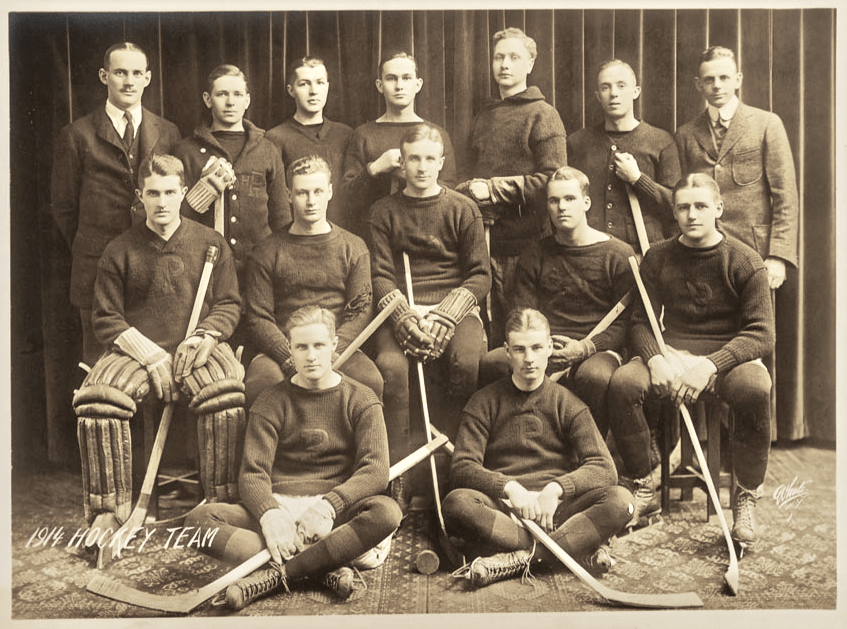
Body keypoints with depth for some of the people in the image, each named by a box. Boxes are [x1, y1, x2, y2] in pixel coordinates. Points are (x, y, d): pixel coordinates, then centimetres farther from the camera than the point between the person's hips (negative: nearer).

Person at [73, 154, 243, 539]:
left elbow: (229, 304, 11)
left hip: (197, 348, 0)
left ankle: (222, 504, -18)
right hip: (135, 349, 1)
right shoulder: (119, 251, 7)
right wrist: (149, 355, -8)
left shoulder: (210, 243, 10)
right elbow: (106, 319, 5)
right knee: (96, 399, -30)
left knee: (226, 397, -33)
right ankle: (110, 511, -14)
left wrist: (204, 337, -9)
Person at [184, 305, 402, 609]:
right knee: (199, 518, -24)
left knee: (387, 512, -34)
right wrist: (269, 513, -25)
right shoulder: (271, 402, 9)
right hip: (278, 504, 2)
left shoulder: (361, 400, 6)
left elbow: (376, 471, -7)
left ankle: (276, 574, -29)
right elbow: (252, 473, -1)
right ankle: (325, 568, -30)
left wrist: (327, 506, -25)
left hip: (338, 508, -1)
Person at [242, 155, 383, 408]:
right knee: (259, 383, -33)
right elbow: (258, 318, 3)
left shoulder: (354, 248, 12)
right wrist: (291, 359, -16)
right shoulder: (266, 252, 9)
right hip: (281, 348, 0)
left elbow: (361, 311, 4)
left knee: (371, 381, -30)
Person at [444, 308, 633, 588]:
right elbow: (462, 468, -3)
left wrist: (555, 489, -19)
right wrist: (509, 487, -20)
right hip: (502, 509, -1)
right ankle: (579, 548, -30)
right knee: (457, 502, -33)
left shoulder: (568, 403, 10)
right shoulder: (484, 403, 8)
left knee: (619, 500, -25)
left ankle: (519, 557, -30)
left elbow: (604, 469, -2)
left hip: (556, 509, 1)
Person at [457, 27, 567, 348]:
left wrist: (493, 189, -11)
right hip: (484, 239, 6)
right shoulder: (483, 117, 21)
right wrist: (468, 189, 1)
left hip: (526, 240, -6)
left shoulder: (542, 115, -1)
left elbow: (552, 180, -12)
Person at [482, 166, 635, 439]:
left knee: (595, 376, -39)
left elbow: (624, 323, 2)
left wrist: (585, 347, -15)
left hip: (595, 350, -2)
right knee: (491, 363, -27)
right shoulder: (534, 255, 17)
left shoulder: (618, 254, 6)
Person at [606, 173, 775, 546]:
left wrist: (710, 365, -25)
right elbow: (642, 321, 4)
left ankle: (746, 497, -15)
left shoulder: (745, 262, -2)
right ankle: (643, 486, -7)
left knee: (755, 388, -36)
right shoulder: (658, 258, 6)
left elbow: (762, 334, -9)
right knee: (622, 382, -28)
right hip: (672, 353, 2)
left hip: (728, 356, -2)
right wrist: (655, 359, -19)